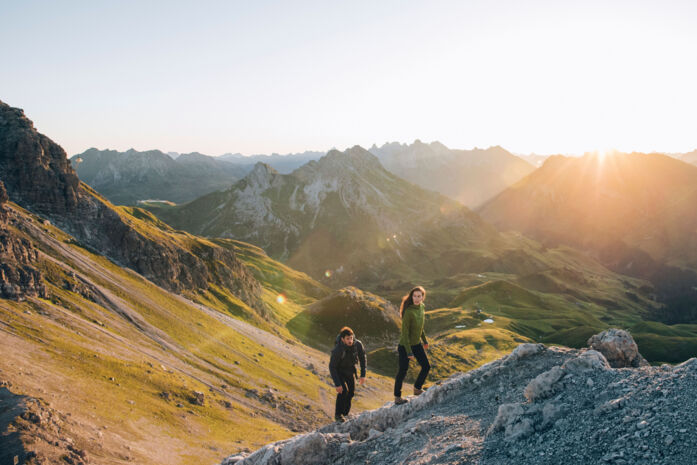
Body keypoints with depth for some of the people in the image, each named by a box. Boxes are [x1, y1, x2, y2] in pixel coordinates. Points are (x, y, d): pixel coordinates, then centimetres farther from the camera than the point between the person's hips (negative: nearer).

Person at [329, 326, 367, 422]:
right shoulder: (337, 350, -37)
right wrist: (337, 384, -28)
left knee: (351, 391, 6)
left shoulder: (358, 344, -27)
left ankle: (345, 412, 29)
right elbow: (332, 367, -27)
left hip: (350, 369, 5)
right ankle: (338, 414, -1)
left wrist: (363, 375, -10)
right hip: (338, 370, -4)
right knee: (343, 390, -19)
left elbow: (362, 358, -8)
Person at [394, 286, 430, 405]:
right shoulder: (408, 311, -27)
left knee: (426, 366, 14)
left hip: (417, 344, 8)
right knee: (403, 370, 2)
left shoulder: (422, 307, -2)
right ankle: (397, 397, 19)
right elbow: (405, 333, -24)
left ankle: (417, 389, 36)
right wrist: (409, 352, -22)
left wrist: (424, 340, 21)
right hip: (405, 345, -8)